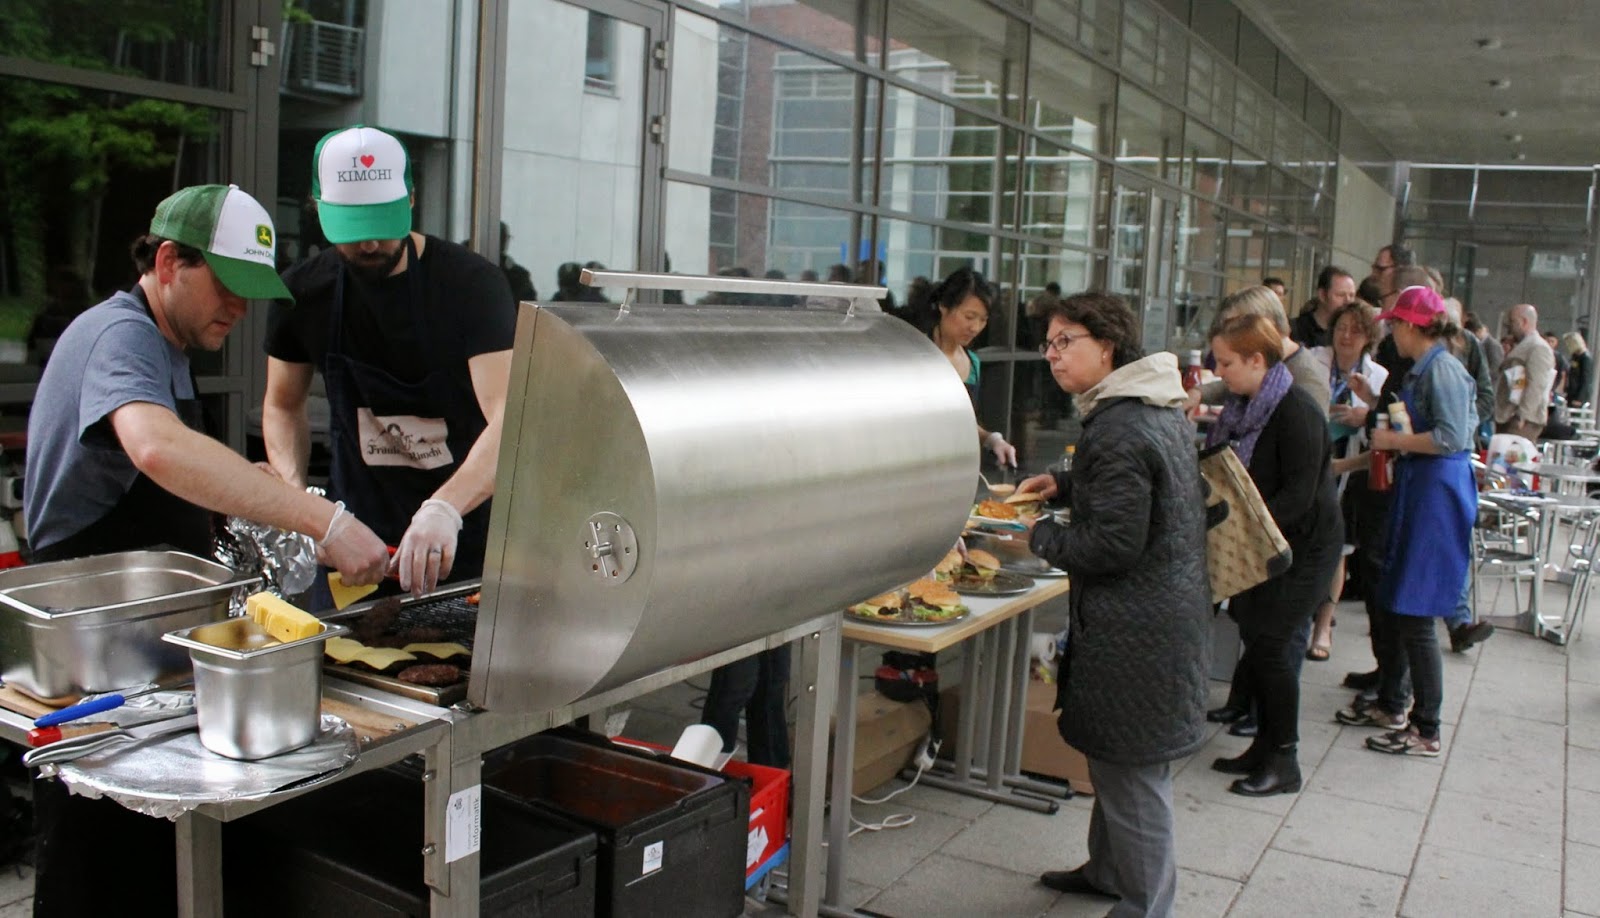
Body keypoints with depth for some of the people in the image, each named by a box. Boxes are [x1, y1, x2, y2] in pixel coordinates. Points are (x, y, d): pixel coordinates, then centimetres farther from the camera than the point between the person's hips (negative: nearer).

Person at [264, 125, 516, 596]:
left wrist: (444, 509, -43)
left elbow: (508, 420, -26)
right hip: (354, 537, 3)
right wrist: (294, 492, -7)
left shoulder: (472, 281, -16)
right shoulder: (304, 291, -2)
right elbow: (282, 406, 12)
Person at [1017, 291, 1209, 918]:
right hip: (1170, 611, 11)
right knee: (1114, 758, 23)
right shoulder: (1162, 408, 9)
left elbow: (1112, 544, -24)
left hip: (1134, 629, -11)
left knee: (1130, 772, 2)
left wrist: (1039, 537, -9)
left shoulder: (1119, 430, -23)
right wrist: (1065, 485, 15)